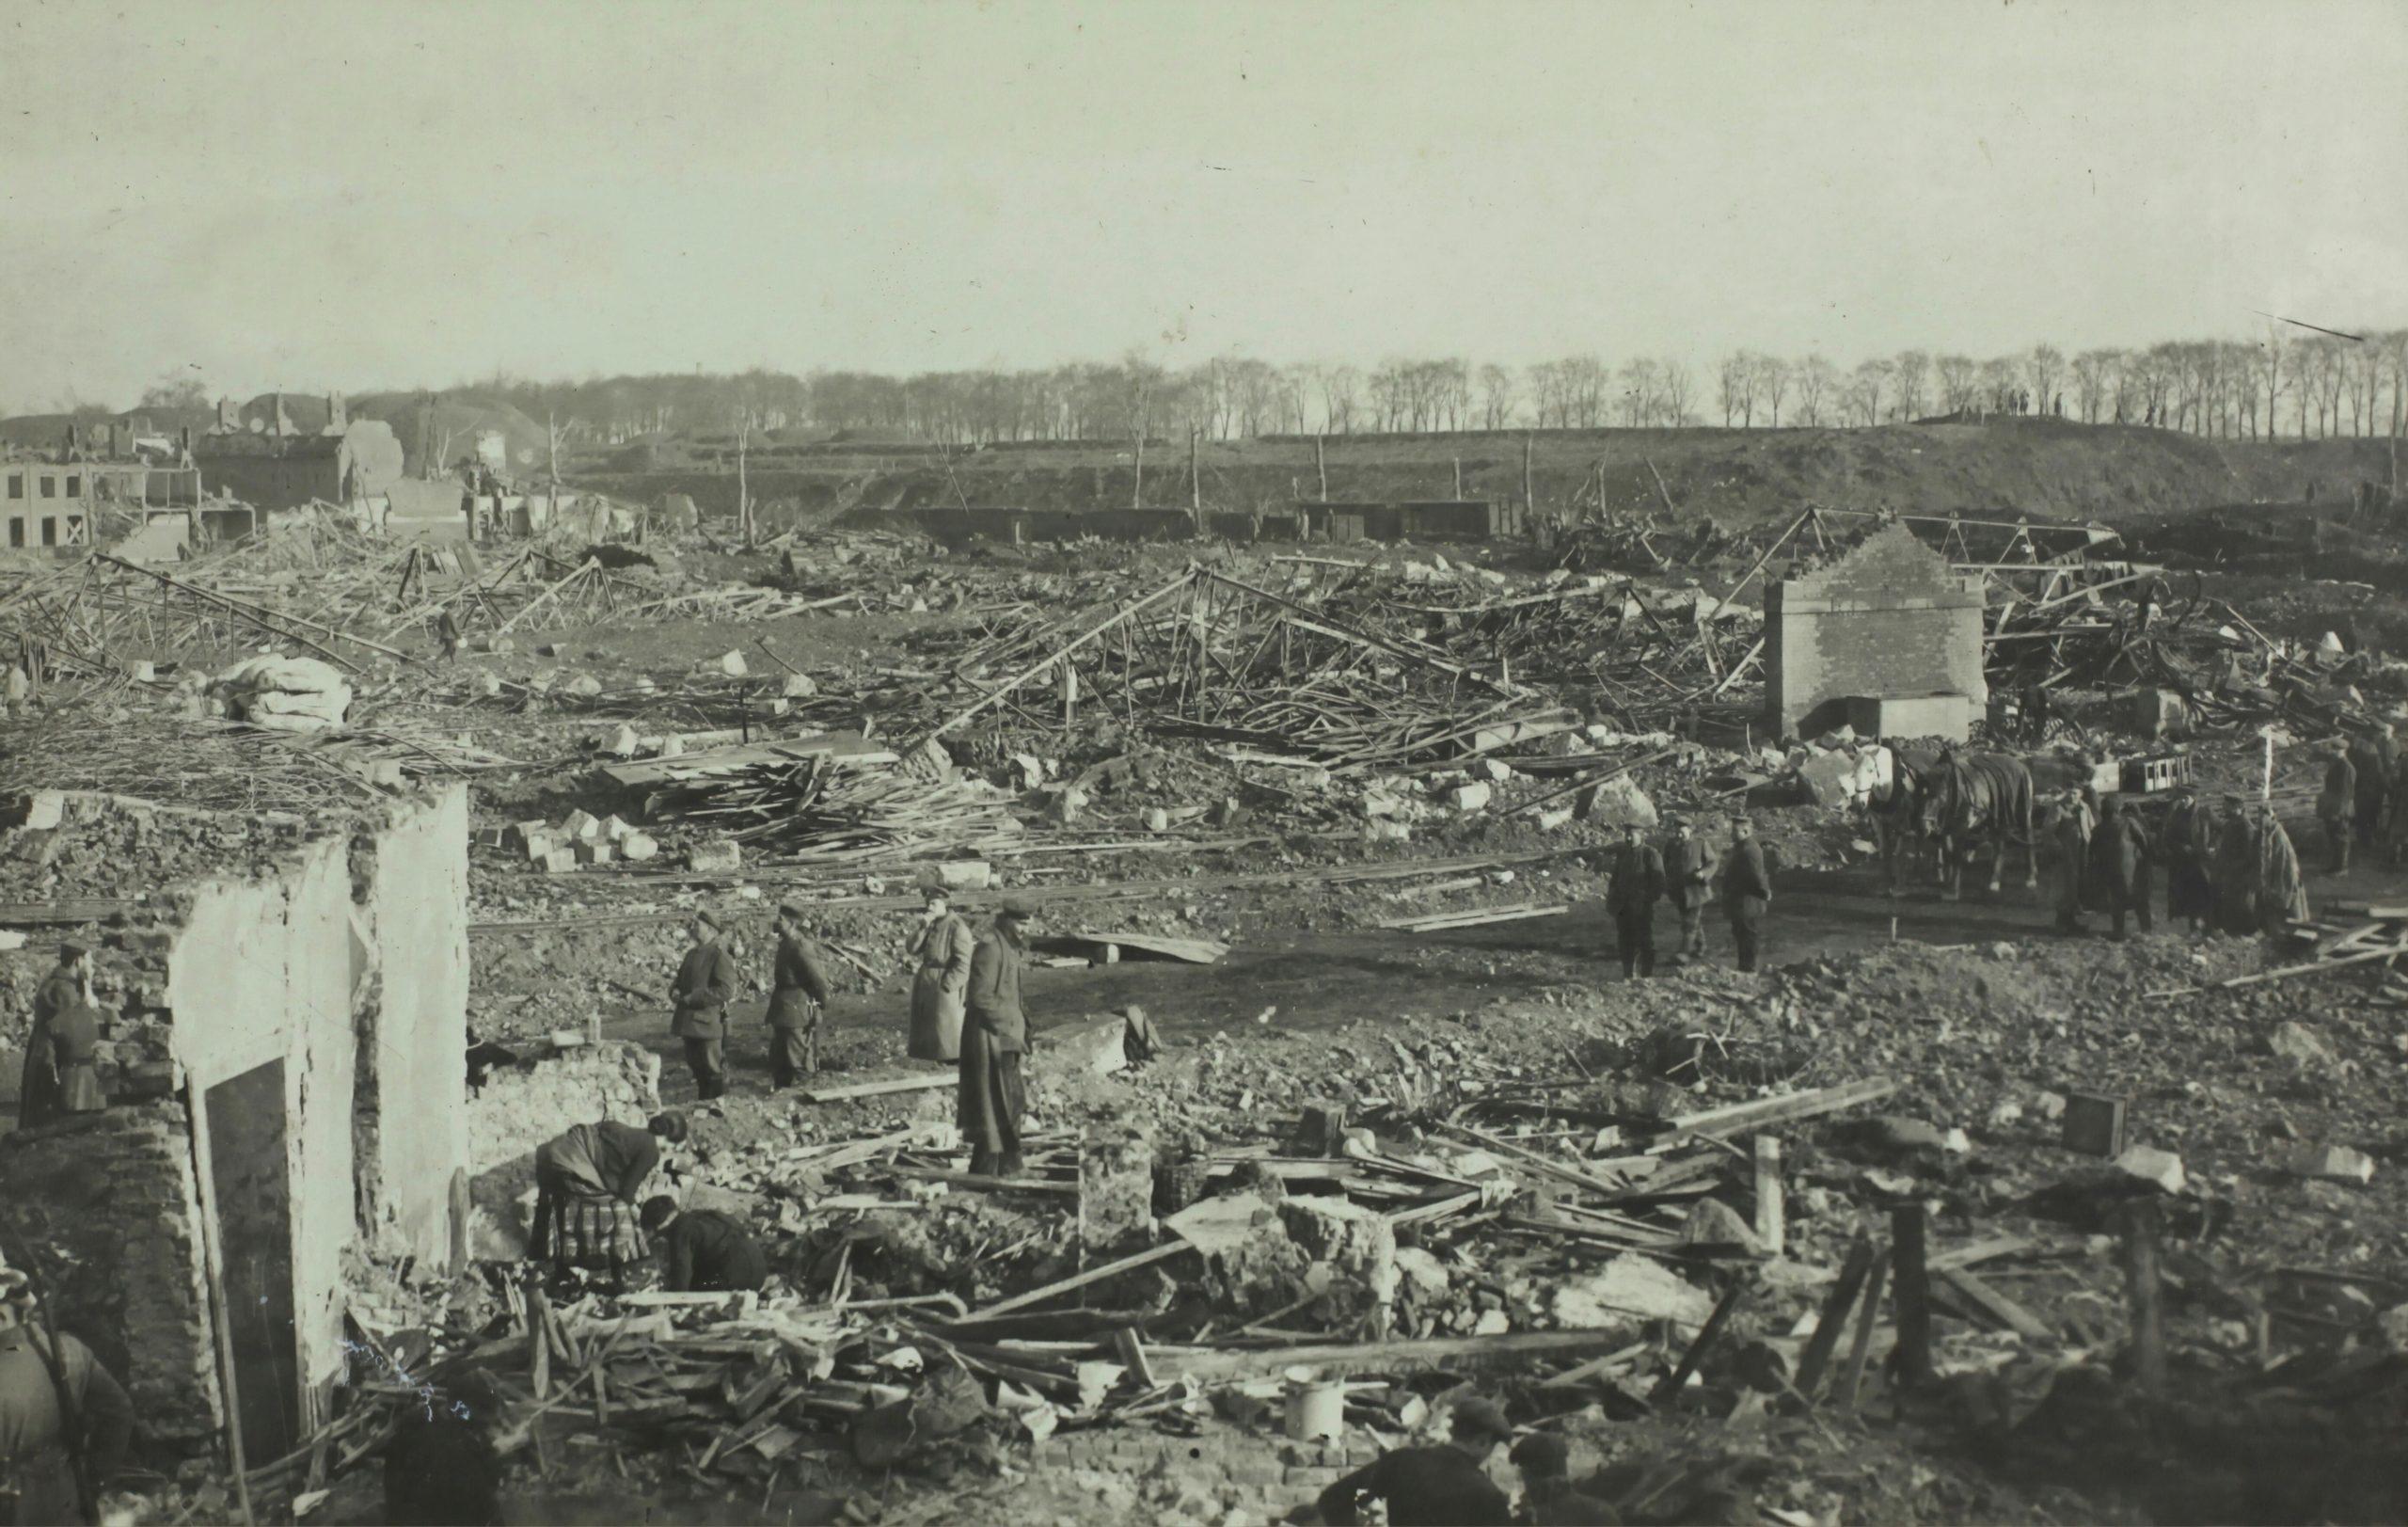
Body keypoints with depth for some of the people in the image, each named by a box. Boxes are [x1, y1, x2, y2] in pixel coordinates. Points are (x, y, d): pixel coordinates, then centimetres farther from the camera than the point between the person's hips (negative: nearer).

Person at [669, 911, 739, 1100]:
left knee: (713, 1068, -3)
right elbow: (680, 980, 26)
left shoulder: (720, 955, -12)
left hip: (707, 1021, -9)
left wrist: (693, 998, -20)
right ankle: (704, 1103, 26)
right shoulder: (692, 954, 15)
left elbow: (726, 990, -19)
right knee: (696, 1066, 15)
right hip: (690, 1021, 9)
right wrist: (675, 991, 1)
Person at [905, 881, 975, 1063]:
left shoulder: (957, 927, -16)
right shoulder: (932, 924, 9)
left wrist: (947, 985, -19)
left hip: (945, 987, -8)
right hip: (925, 984, 8)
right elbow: (913, 950, 4)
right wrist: (923, 929, -9)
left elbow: (963, 963, -18)